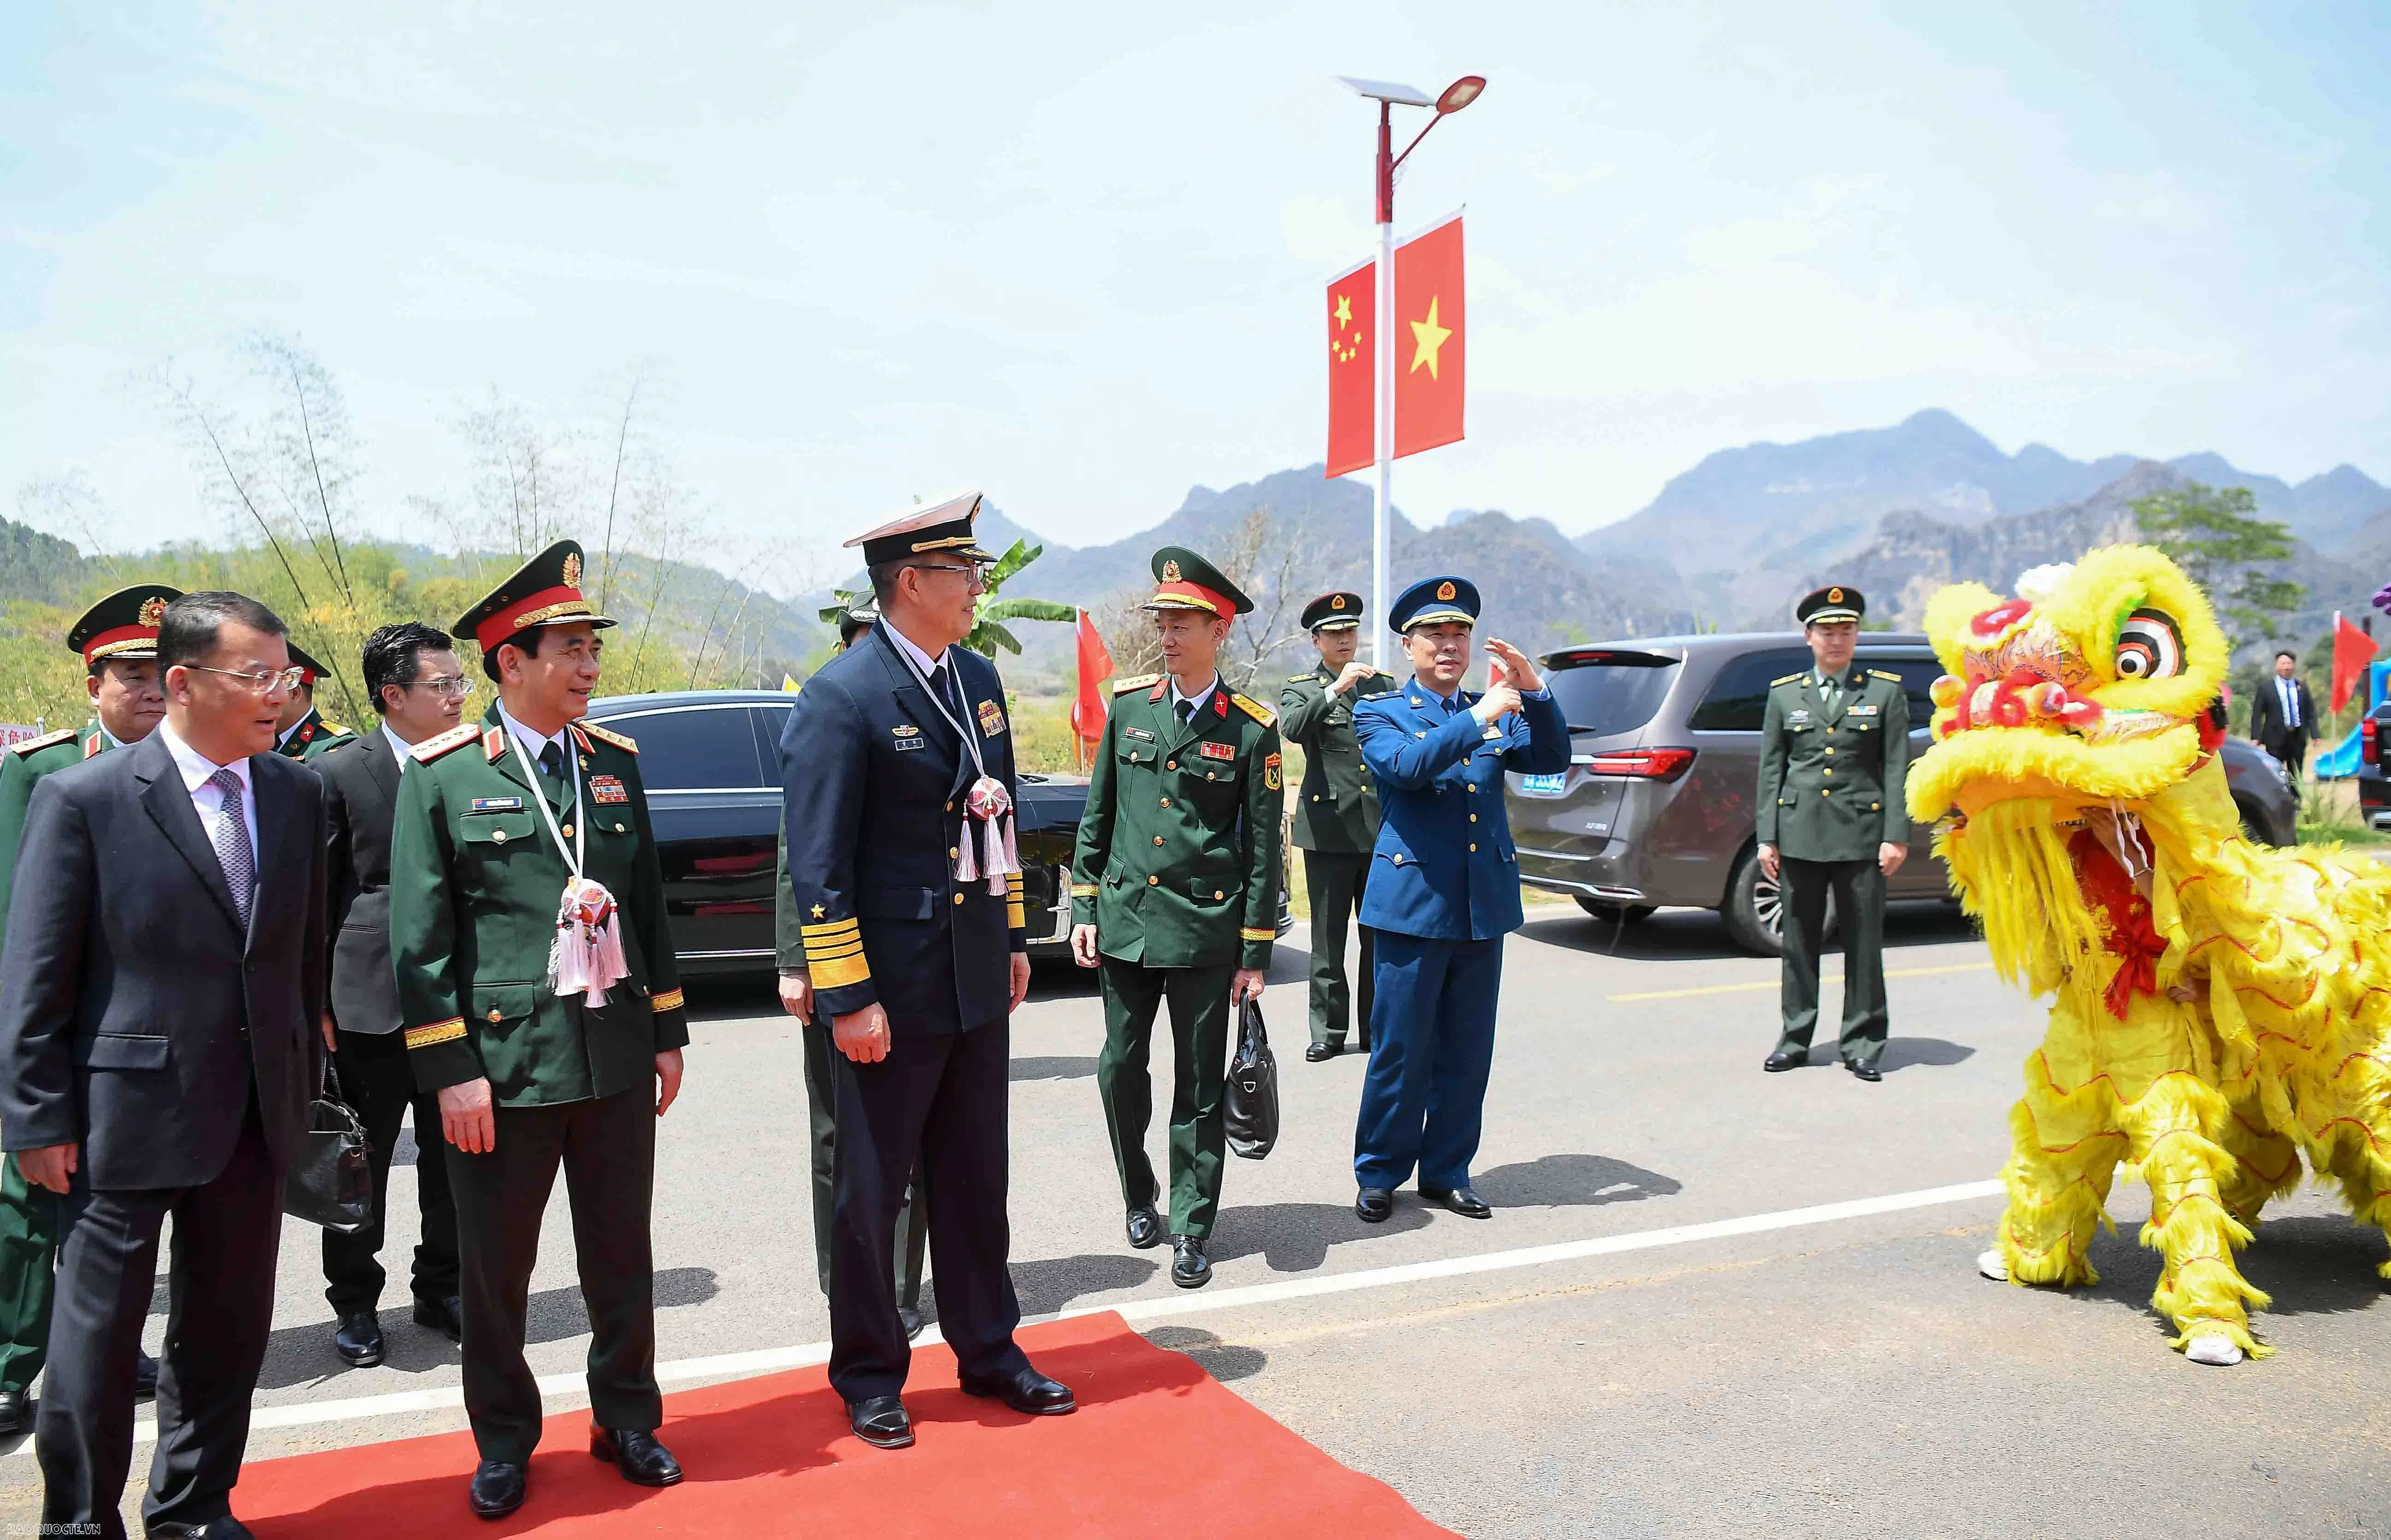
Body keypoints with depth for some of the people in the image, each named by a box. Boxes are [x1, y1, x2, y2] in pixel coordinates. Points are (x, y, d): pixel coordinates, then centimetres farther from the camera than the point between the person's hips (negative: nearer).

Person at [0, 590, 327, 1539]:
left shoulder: (296, 794, 4)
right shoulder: (82, 799, -11)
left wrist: (303, 1077, 9)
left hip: (255, 1113, 5)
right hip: (129, 1112, -5)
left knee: (228, 1324, 16)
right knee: (97, 1331, 9)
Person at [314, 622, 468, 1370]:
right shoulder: (339, 773, -5)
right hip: (371, 1000, -3)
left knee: (453, 1158, 13)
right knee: (359, 1163, 9)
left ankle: (442, 1288, 29)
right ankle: (355, 1304, 25)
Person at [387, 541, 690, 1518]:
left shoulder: (616, 762, 9)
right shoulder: (443, 774, -5)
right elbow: (419, 936, -6)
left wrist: (668, 1031, 11)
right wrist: (450, 1071, -10)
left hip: (618, 1060, 4)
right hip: (504, 1062, -3)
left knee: (622, 1256, 13)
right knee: (496, 1268, 10)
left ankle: (626, 1420, 32)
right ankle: (504, 1444, 29)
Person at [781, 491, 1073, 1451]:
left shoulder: (978, 678, 8)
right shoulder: (842, 697, -15)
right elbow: (816, 863, -17)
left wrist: (1013, 939, 15)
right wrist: (847, 998, -18)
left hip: (978, 983, 7)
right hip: (893, 992, -7)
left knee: (976, 1182, 18)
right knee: (870, 1192, 10)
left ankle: (988, 1351, 33)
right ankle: (869, 1378, 27)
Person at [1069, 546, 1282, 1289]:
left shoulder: (1253, 730, -5)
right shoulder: (1128, 706, 5)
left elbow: (1263, 849, -2)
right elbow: (1097, 816, 10)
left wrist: (1256, 953, -4)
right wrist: (1084, 908, 6)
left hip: (1205, 932, -3)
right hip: (1124, 923, 3)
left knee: (1200, 1088, 6)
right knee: (1120, 1072, 10)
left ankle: (1193, 1228, 18)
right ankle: (1139, 1198, 32)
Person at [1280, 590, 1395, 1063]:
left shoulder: (1384, 684, 14)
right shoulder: (1300, 689, 5)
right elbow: (1291, 729, -17)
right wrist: (1335, 690, -28)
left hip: (1383, 826, 3)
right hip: (1329, 829, -3)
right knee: (1328, 938, 3)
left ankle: (1376, 1029, 16)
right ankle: (1328, 1032, 11)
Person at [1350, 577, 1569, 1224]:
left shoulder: (1496, 715, 14)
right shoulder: (1379, 712, 1)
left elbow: (1552, 759, 1)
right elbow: (1407, 766, -19)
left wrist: (1533, 692, -12)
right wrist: (1479, 717, -23)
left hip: (1485, 904, 4)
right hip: (1414, 903, -4)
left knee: (1467, 1053, 11)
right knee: (1400, 1050, 2)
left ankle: (1447, 1171, 24)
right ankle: (1379, 1175, 17)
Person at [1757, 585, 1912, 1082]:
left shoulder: (1886, 691, 6)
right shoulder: (1784, 694, 10)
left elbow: (1897, 768, 2)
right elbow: (1771, 770, 9)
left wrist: (1897, 835, -6)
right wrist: (1766, 838, 3)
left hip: (1862, 835, -1)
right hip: (1800, 835, 2)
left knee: (1864, 942, 3)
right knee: (1799, 941, 7)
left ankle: (1862, 1045, 13)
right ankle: (1795, 1040, 17)